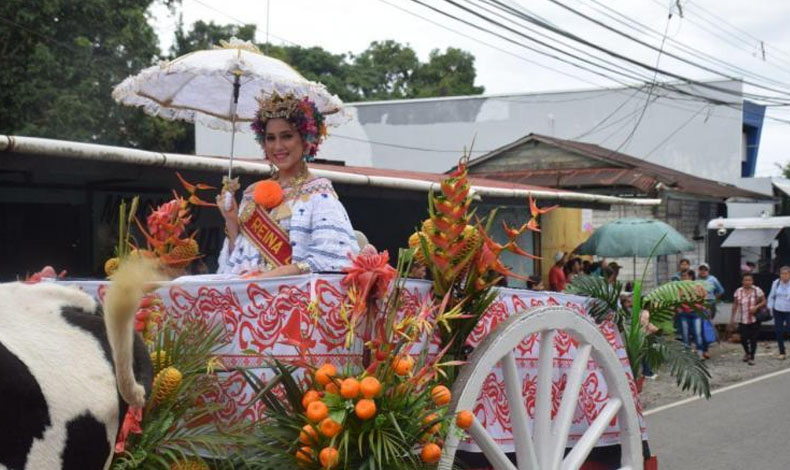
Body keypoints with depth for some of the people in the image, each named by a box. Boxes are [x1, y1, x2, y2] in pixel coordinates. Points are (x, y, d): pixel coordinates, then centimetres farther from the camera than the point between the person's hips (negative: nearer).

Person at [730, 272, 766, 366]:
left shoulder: (757, 290, -3)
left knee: (753, 339, 0)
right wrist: (732, 319, 6)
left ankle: (752, 357, 14)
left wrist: (756, 307, -18)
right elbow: (735, 305, 6)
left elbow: (764, 302, 1)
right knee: (743, 339, 0)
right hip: (742, 320, 1)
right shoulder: (738, 291, 1)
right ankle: (747, 352, 30)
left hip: (755, 320, -1)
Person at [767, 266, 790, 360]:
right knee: (778, 331, 5)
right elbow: (771, 296, 10)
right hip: (777, 311, 3)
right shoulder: (776, 283, 1)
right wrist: (770, 308, 6)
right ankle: (782, 352, 18)